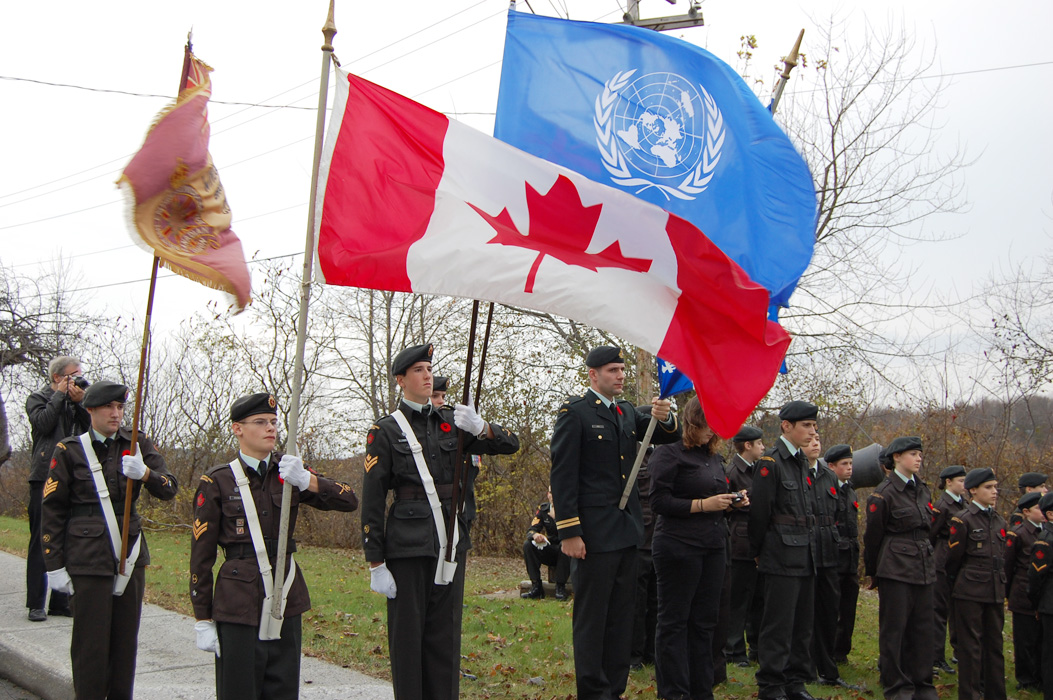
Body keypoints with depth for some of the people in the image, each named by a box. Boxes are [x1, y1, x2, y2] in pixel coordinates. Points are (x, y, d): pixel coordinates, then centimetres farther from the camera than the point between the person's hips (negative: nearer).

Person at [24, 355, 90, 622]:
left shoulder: (77, 401, 17)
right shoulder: (38, 399, 6)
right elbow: (43, 423, -13)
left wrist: (79, 402, -7)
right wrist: (59, 395, -5)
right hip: (45, 477, -4)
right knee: (41, 540, -2)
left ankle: (60, 602, 11)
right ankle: (36, 604, 2)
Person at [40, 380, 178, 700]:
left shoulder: (137, 444, 8)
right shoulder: (70, 450, -1)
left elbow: (169, 490, -1)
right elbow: (52, 509, 1)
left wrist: (144, 473, -22)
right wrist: (54, 565, -3)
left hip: (131, 556, 3)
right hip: (89, 561, -3)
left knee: (126, 639, 8)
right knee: (91, 642, -1)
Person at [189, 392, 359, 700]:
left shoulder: (289, 471, 6)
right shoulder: (217, 481, -3)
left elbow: (349, 501, -4)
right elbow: (201, 555, -2)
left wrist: (307, 481, -21)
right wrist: (203, 620, -3)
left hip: (286, 601, 4)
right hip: (238, 603, -3)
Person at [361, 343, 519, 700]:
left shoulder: (452, 422, 10)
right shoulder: (385, 431, -2)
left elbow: (510, 444, 9)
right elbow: (372, 502, -4)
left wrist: (480, 428, -12)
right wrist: (375, 564, -8)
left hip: (451, 543, 4)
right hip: (407, 546, -4)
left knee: (446, 633, 9)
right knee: (407, 634, 1)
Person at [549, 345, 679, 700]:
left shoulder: (627, 412, 13)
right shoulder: (574, 412, -8)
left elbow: (669, 437, 16)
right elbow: (563, 475, -12)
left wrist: (665, 418, -8)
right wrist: (569, 532, -18)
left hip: (627, 530, 7)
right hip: (595, 533, -7)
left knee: (621, 616, 12)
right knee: (592, 617, 0)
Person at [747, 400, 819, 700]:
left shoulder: (802, 462, 15)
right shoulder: (771, 463, -11)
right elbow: (759, 511, -10)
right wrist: (758, 552, -5)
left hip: (805, 555, 8)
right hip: (782, 557, -8)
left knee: (803, 622, 11)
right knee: (779, 623, -4)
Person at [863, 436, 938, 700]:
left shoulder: (922, 491, 12)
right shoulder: (884, 493, -9)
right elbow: (873, 535, -3)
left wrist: (925, 556, 18)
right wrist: (872, 572, 3)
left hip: (923, 568, 7)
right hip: (895, 569, -7)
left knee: (922, 627, 9)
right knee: (894, 628, 0)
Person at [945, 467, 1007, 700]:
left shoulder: (999, 521, 12)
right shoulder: (963, 521, -8)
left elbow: (1002, 558, 18)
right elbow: (953, 558, -3)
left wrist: (1001, 585, 15)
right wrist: (956, 584, 5)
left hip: (995, 592, 6)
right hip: (970, 592, -6)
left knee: (994, 644, 10)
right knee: (971, 645, -1)